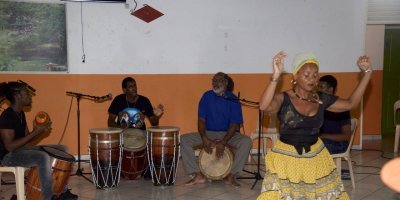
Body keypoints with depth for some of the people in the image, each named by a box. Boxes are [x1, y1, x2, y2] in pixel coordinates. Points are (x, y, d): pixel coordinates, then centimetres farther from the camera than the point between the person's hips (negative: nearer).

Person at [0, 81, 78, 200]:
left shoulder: (20, 113, 9)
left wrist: (41, 130, -6)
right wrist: (35, 132, -24)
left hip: (21, 150, 10)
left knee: (62, 149, 6)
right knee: (43, 157, -36)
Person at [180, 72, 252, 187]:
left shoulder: (233, 100, -7)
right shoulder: (207, 96, 0)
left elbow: (234, 125, -11)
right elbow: (201, 120, -3)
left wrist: (223, 142, -25)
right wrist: (204, 138, -20)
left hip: (228, 134, -2)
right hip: (208, 133, 2)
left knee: (246, 142, -31)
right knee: (184, 139, -19)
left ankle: (231, 176, -19)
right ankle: (198, 175, -16)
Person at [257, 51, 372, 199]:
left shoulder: (321, 99, 2)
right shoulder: (283, 99, -14)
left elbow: (351, 103, 9)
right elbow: (264, 106, -35)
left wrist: (367, 73, 4)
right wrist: (275, 76, -47)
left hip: (315, 158, 5)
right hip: (287, 159, -5)